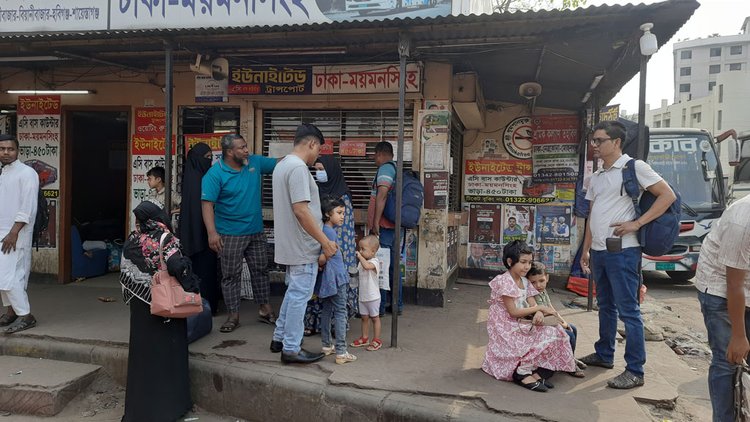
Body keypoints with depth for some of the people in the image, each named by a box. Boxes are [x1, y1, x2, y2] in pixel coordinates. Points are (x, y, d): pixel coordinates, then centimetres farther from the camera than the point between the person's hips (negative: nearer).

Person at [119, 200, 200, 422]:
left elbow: (125, 274, 5)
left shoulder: (131, 242, -3)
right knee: (167, 353, 9)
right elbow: (179, 266, -26)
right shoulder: (166, 239, -14)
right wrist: (191, 285, -11)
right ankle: (170, 404, 18)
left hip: (140, 306, 3)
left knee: (143, 353, 13)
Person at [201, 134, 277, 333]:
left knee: (261, 270, 13)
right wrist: (212, 232, -28)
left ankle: (265, 310, 26)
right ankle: (233, 315, 15)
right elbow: (207, 204, -18)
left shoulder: (255, 162, 0)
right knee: (231, 275, 4)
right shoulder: (215, 174, -14)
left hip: (256, 231, 5)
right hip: (230, 234, -5)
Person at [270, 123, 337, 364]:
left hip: (291, 245, 10)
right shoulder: (298, 168, -19)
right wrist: (325, 242, -20)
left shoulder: (282, 165, 14)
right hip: (303, 247, -10)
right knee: (299, 296, -1)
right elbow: (300, 210, -25)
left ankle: (279, 338, 30)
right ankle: (291, 349, 8)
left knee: (294, 293, 20)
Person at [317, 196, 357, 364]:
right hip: (336, 278, -9)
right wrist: (321, 264, -4)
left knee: (327, 311, 16)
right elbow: (323, 258, -21)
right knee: (341, 313, -5)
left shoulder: (323, 229, 10)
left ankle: (326, 346, 27)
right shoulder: (330, 231, -17)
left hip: (328, 279, 9)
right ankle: (341, 353, -3)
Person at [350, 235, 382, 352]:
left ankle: (376, 340, 13)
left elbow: (367, 266, -39)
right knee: (364, 317, 14)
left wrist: (360, 256, -31)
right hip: (362, 296, 7)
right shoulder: (362, 262, 8)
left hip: (373, 297, -7)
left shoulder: (374, 261, -18)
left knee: (374, 317, 4)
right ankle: (364, 338, 25)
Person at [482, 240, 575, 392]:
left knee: (553, 332, -8)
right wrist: (539, 308, -13)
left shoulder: (524, 282, 12)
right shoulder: (505, 281, -15)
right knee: (545, 337, -19)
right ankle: (522, 372, -11)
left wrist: (539, 313, -21)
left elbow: (533, 305, 4)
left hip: (519, 326, 8)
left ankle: (535, 371, -9)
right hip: (504, 329, -8)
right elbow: (513, 312, -18)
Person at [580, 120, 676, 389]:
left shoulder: (634, 167, -6)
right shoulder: (597, 177, 15)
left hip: (622, 251, -8)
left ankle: (635, 371, 4)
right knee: (606, 306, 18)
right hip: (599, 251, 8)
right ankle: (604, 355, 31)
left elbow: (667, 196, -9)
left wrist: (637, 223, -16)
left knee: (628, 311, -4)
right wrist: (585, 250, 16)